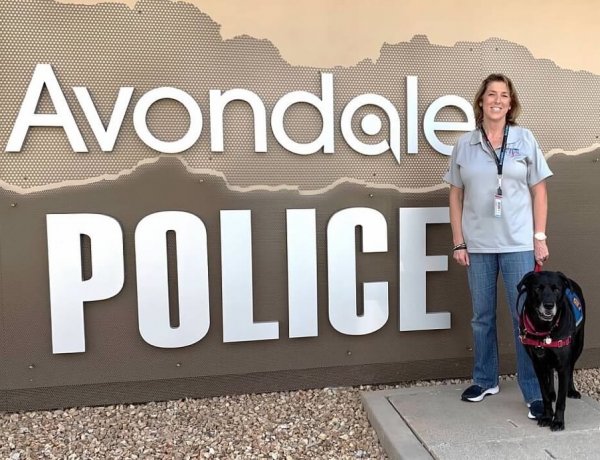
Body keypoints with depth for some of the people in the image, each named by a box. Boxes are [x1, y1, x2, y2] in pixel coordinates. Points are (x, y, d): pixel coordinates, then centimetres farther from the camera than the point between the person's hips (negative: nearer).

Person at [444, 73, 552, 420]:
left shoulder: (525, 139, 2)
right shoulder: (464, 144, 4)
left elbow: (539, 191, 3)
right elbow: (456, 196, 5)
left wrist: (540, 238, -4)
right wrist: (458, 242, 1)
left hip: (518, 243, -1)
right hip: (478, 244, 2)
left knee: (525, 317, 0)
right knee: (482, 316, 12)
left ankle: (535, 393, 11)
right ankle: (485, 380, 28)